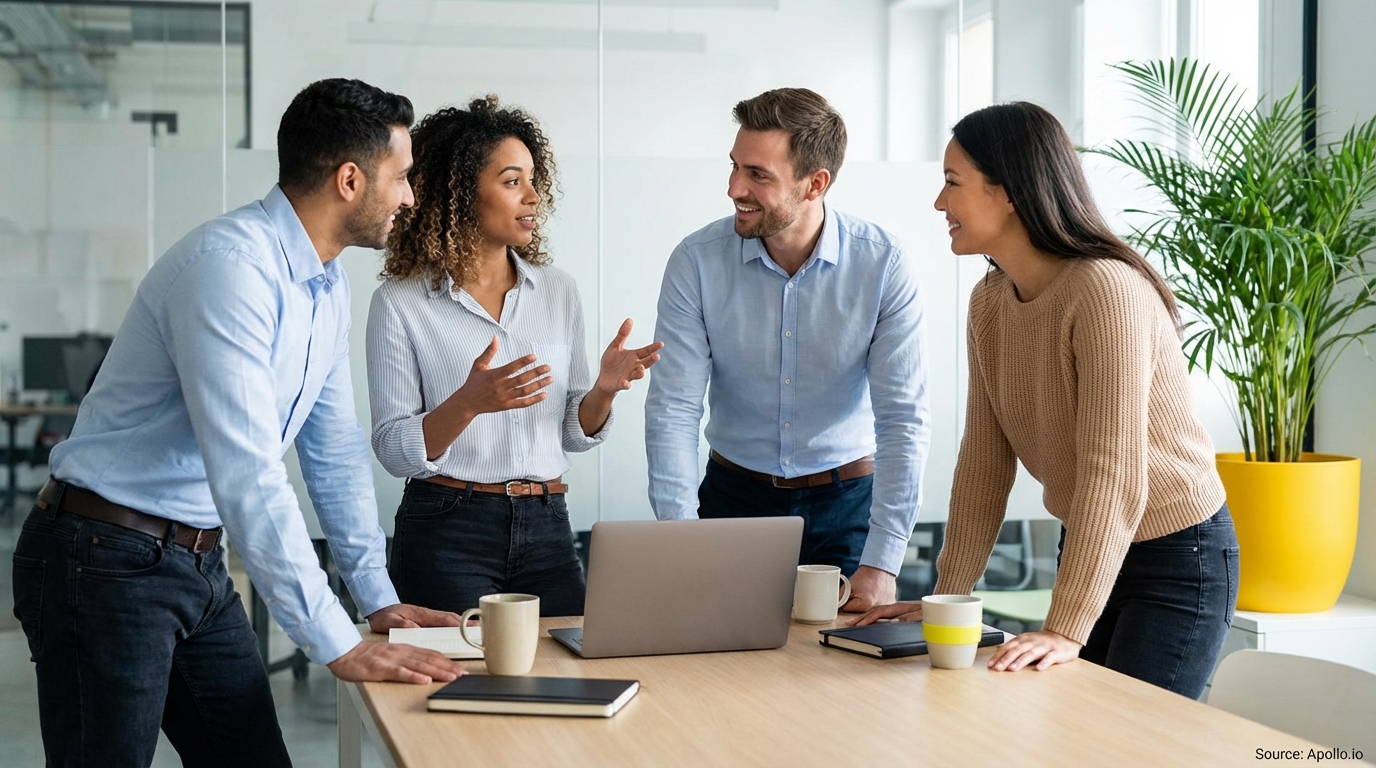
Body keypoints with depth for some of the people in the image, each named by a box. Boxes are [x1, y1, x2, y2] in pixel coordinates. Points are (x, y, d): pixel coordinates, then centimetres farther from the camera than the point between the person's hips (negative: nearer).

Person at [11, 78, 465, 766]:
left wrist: (378, 600, 13)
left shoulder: (328, 285, 7)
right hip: (108, 562, -9)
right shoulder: (230, 267, -24)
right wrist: (339, 647, -28)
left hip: (200, 567, 9)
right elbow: (247, 477, -29)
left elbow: (336, 452, 16)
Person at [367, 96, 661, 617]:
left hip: (546, 529, 4)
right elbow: (394, 451, -8)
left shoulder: (557, 291, 7)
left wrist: (604, 389, -9)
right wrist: (468, 403, -25)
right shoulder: (400, 303, -5)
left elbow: (574, 434, 11)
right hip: (446, 533, -4)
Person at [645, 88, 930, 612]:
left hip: (849, 501, 0)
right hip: (735, 497, 1)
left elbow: (903, 419, -15)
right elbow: (672, 408, -13)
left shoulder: (884, 265, -14)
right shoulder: (697, 261, -11)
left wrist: (881, 565, -22)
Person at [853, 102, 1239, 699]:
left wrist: (1066, 630, -33)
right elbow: (984, 462, 3)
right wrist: (948, 596, -2)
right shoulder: (990, 301, 0)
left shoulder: (1107, 292, -25)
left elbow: (1113, 476, -30)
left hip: (1177, 559, -7)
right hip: (1090, 550, 7)